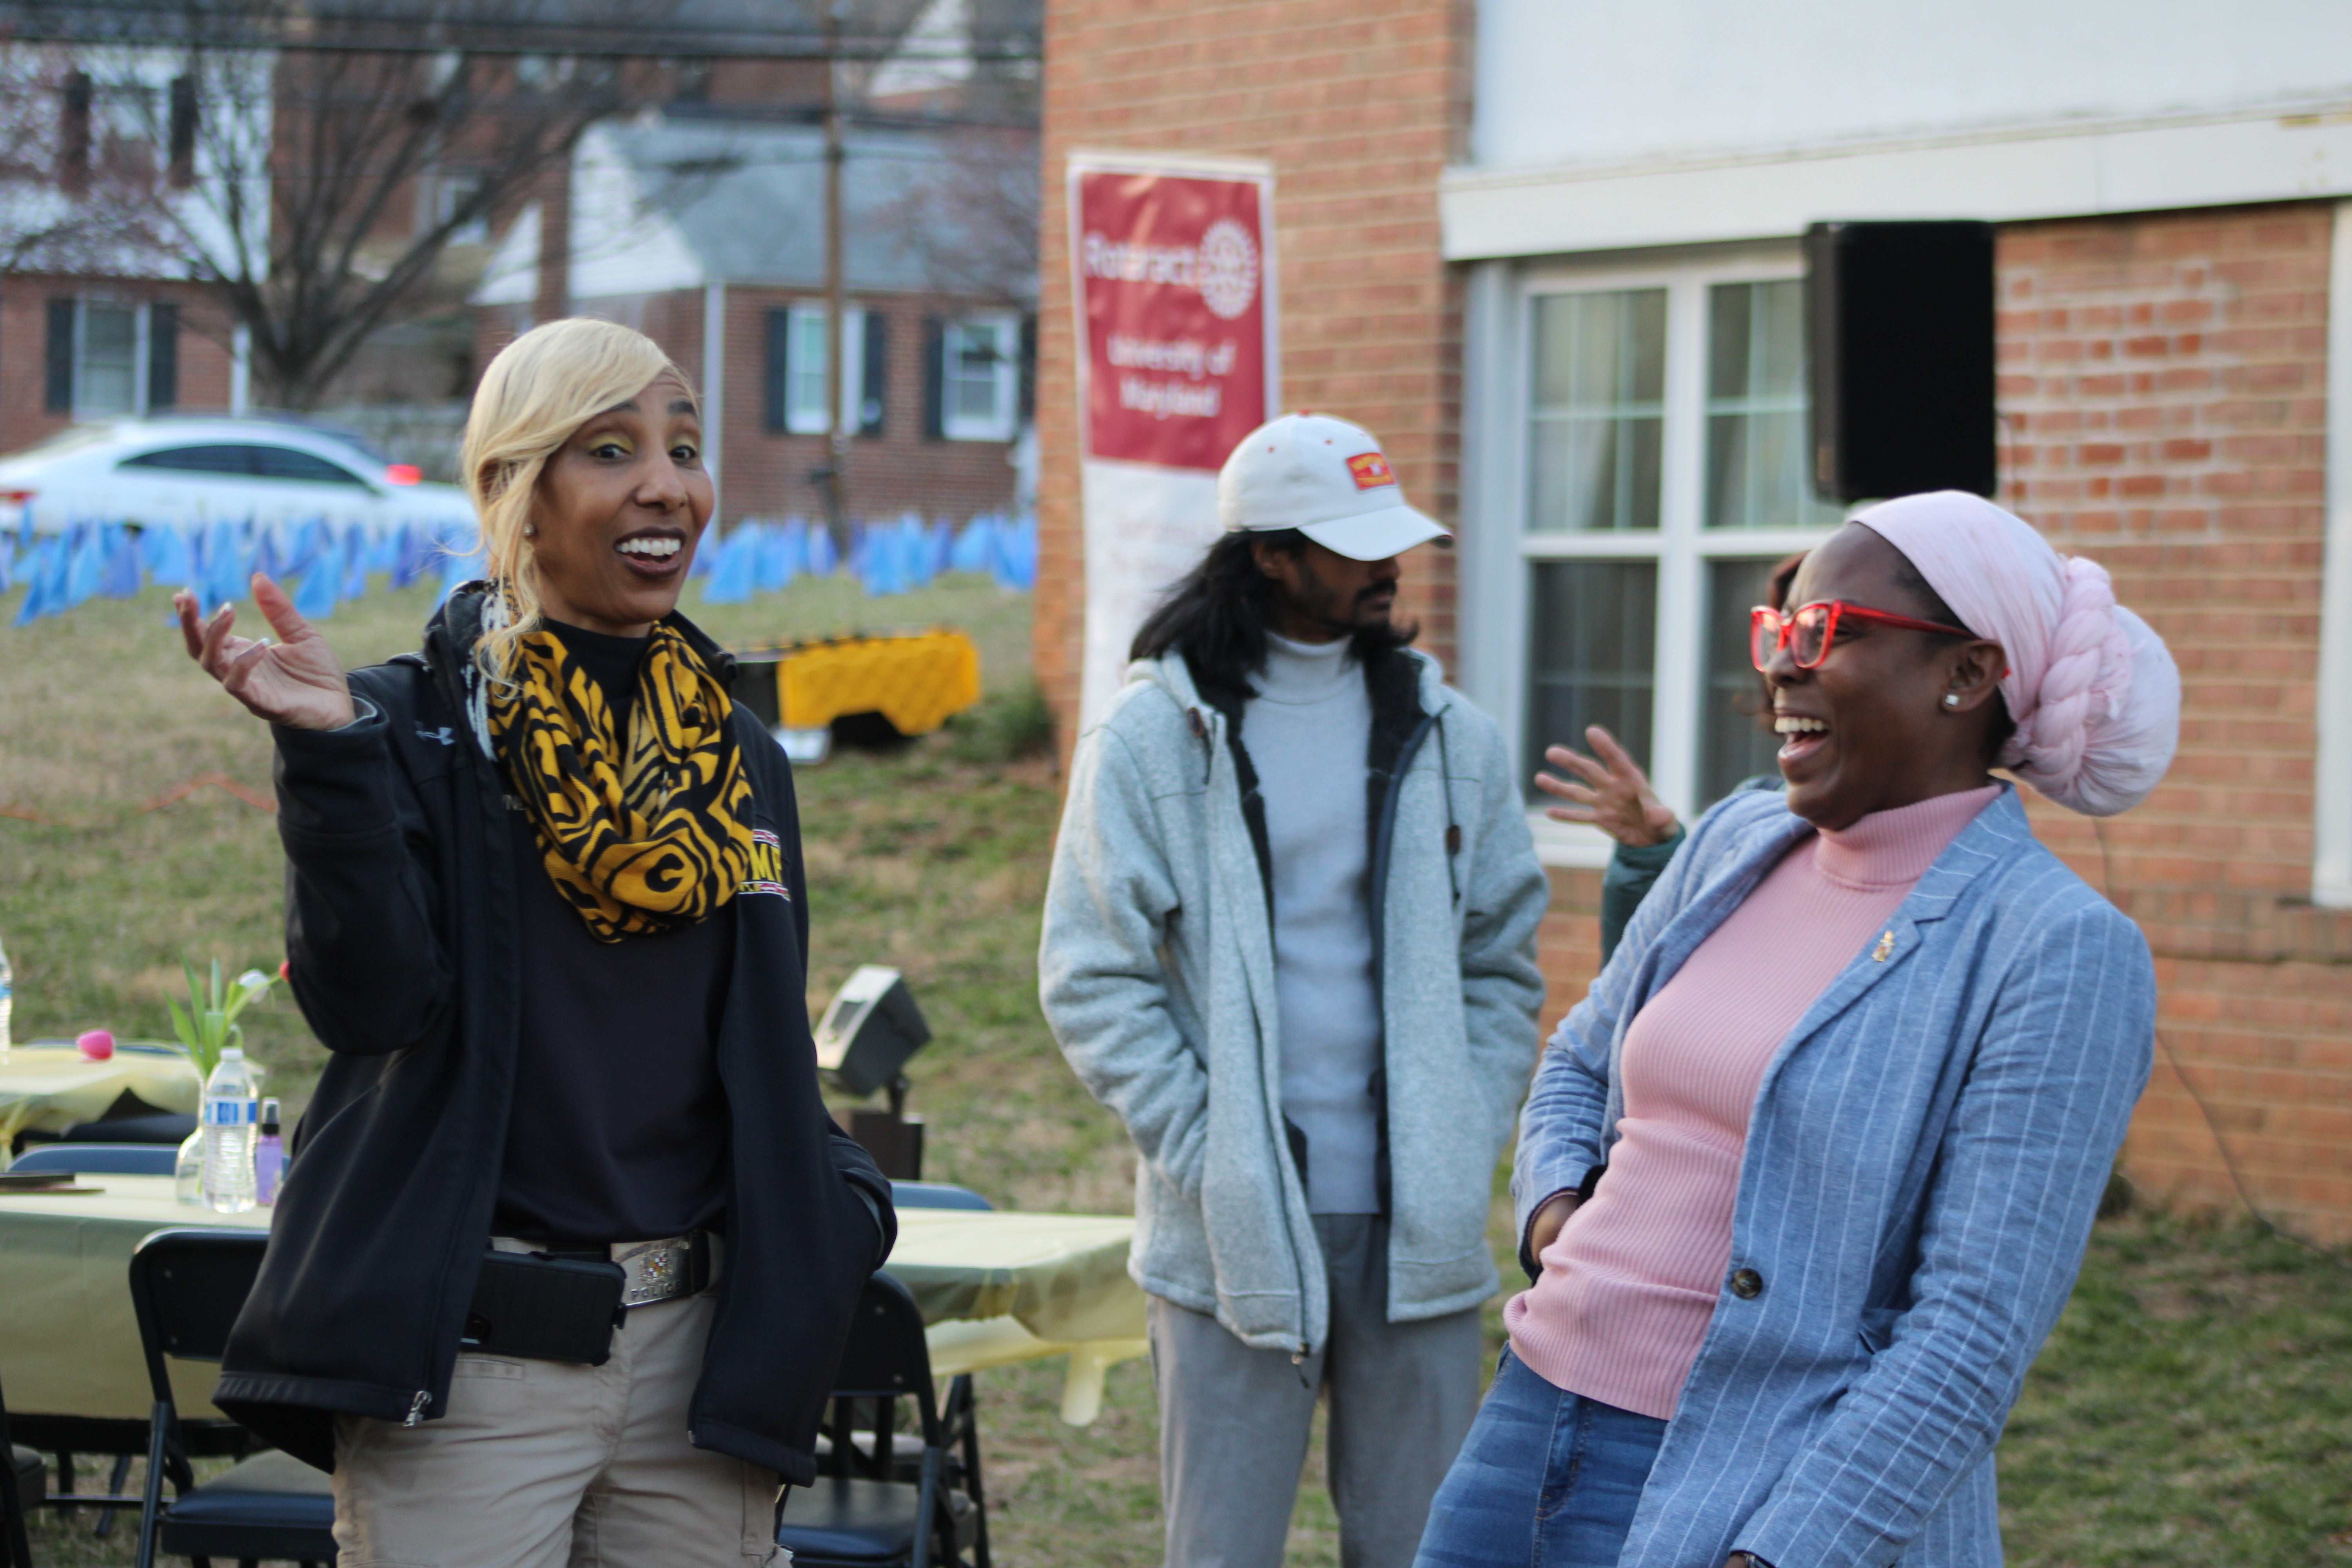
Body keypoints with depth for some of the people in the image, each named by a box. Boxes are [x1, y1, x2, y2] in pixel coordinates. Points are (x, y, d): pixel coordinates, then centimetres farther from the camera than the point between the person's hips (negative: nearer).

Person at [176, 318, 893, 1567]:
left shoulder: (737, 760, 13)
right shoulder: (413, 727, -2)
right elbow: (374, 1000, -14)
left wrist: (836, 1207, 1)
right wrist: (330, 757, -24)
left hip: (698, 1360, 5)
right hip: (465, 1365, -5)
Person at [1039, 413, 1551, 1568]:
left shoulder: (1449, 738, 9)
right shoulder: (1152, 738, -1)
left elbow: (1504, 966, 12)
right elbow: (1093, 983, -3)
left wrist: (1463, 1150, -1)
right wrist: (1206, 1158, -10)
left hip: (1419, 1229, 3)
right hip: (1235, 1229, -3)